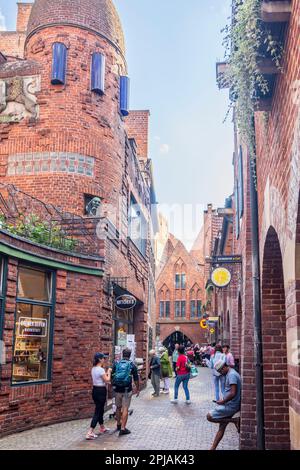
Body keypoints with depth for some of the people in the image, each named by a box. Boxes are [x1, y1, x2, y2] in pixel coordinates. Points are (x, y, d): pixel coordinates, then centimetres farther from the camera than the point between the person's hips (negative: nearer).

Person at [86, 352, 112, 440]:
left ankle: (102, 428, 37)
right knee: (98, 412, -6)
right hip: (101, 391, -9)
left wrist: (105, 371, 13)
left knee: (100, 410, 22)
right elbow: (107, 380, -15)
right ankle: (90, 433, -9)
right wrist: (109, 372, -2)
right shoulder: (100, 369, -20)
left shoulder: (94, 369, 8)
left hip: (95, 390, 9)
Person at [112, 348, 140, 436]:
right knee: (125, 409, 0)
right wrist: (138, 389, 11)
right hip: (127, 389, -3)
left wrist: (113, 386, 19)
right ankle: (123, 428, -3)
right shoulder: (132, 365, -4)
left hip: (117, 389, 3)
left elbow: (112, 376, 5)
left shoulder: (116, 364, 2)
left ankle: (118, 425, 33)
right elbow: (136, 379, -1)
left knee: (118, 407, 18)